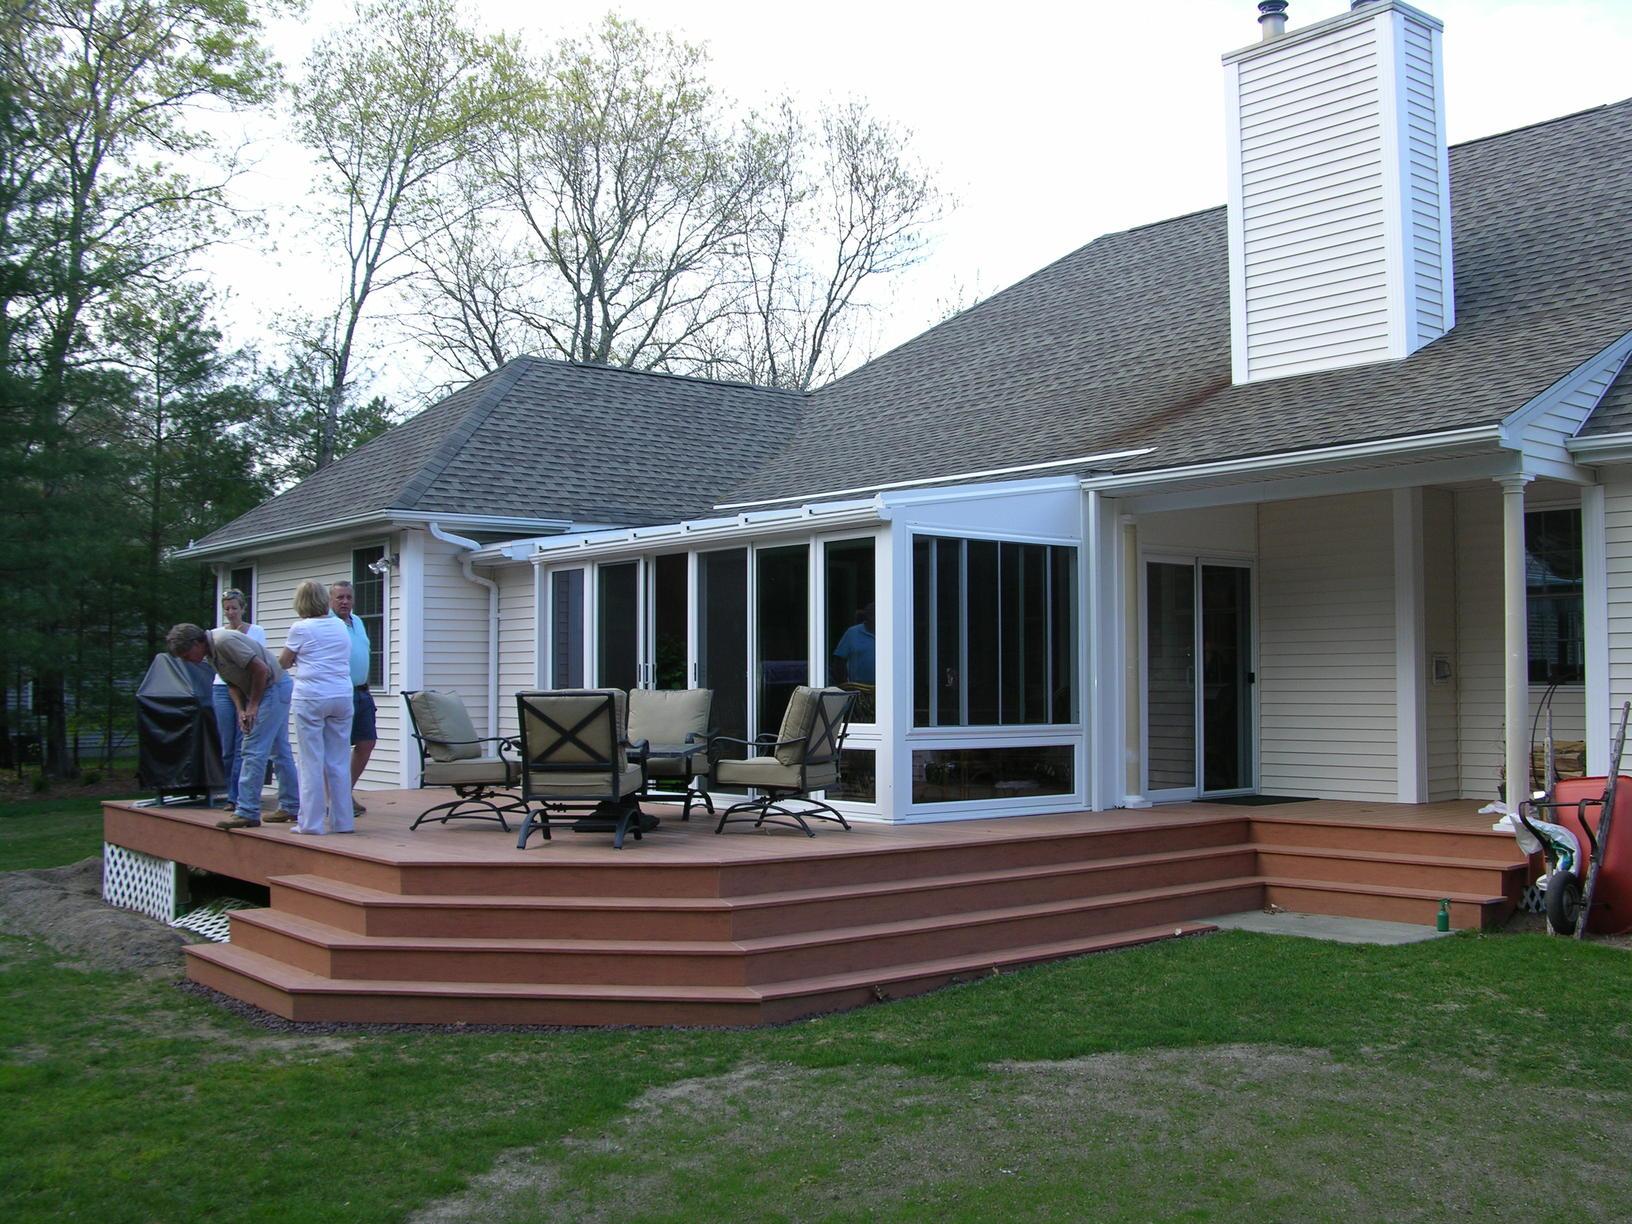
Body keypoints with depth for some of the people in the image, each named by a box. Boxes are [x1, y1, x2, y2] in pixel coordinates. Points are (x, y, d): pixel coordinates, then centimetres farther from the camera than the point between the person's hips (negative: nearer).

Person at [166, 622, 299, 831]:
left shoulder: (224, 641, -23)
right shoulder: (210, 654, 8)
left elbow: (261, 669, -25)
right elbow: (233, 683, 12)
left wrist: (252, 707, -15)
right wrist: (241, 711, -4)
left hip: (274, 687, -10)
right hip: (278, 691, 10)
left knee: (253, 750, -11)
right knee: (280, 751, 15)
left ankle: (247, 812, -10)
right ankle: (291, 807, 22)